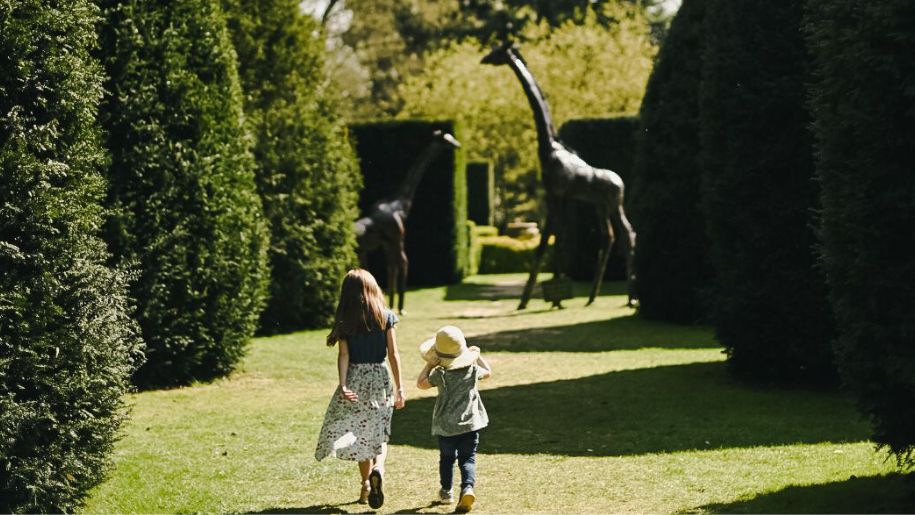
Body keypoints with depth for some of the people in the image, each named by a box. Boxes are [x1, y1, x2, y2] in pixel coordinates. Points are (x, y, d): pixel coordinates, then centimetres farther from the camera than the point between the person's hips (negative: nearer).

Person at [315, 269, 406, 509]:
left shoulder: (344, 321, -2)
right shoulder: (386, 317, -1)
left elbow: (344, 355, -10)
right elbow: (393, 353, -2)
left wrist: (343, 385, -16)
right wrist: (399, 388, 1)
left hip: (355, 380, 0)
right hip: (380, 379, 0)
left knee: (360, 436, 12)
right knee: (379, 436, 8)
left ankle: (366, 484, 13)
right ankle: (378, 468, -20)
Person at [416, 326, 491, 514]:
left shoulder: (440, 374, -13)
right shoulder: (472, 370, -3)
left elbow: (421, 383, -3)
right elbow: (488, 372, 17)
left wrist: (429, 366, 2)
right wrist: (478, 356, 27)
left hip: (446, 426, -1)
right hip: (470, 424, 1)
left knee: (446, 458, 18)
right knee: (468, 459, 2)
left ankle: (446, 491, 30)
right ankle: (468, 487, -22)